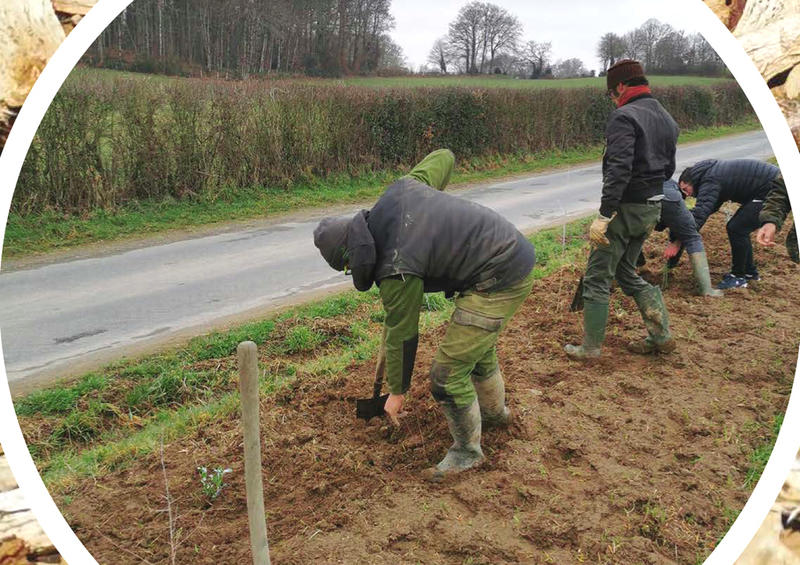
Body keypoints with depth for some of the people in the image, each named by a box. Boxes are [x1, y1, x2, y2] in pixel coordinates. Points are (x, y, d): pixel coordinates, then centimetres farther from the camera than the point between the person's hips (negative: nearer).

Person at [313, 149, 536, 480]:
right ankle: (495, 412, 56)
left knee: (449, 373, -2)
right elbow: (444, 157, 13)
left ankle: (467, 450, 20)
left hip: (499, 282, -10)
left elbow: (402, 336, -10)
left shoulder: (396, 271, -22)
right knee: (479, 345, 30)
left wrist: (397, 391, 7)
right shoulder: (398, 191, -3)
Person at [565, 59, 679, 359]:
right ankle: (661, 335, 19)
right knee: (626, 272, 21)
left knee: (597, 278, 1)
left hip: (626, 208, -9)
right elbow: (669, 168, 19)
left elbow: (619, 169, -25)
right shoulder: (667, 120, 15)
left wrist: (604, 216, -26)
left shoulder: (624, 117, -14)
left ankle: (591, 347, 7)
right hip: (653, 208, 9)